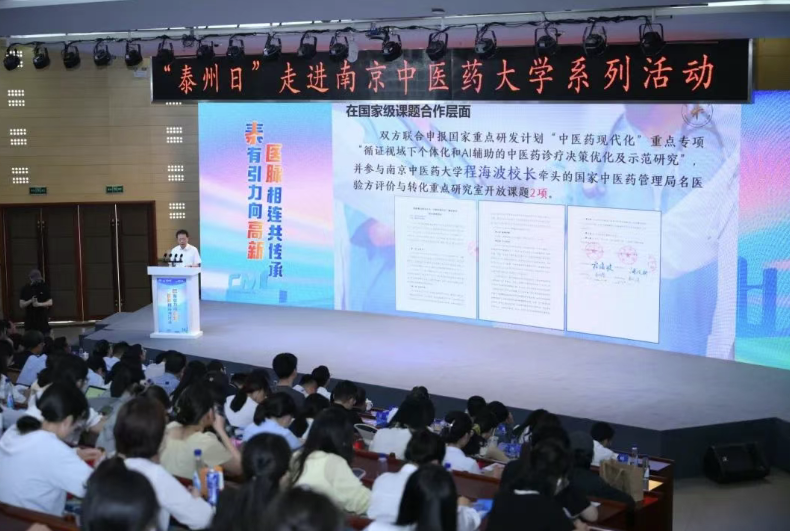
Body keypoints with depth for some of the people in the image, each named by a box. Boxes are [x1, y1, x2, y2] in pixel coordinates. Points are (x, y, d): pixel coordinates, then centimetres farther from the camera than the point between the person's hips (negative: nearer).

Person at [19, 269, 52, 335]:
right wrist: (30, 301, -20)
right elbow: (21, 305, -1)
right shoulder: (25, 289, 1)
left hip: (43, 319, 0)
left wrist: (39, 304, -19)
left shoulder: (44, 287, 0)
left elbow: (50, 302, -1)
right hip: (30, 320, 0)